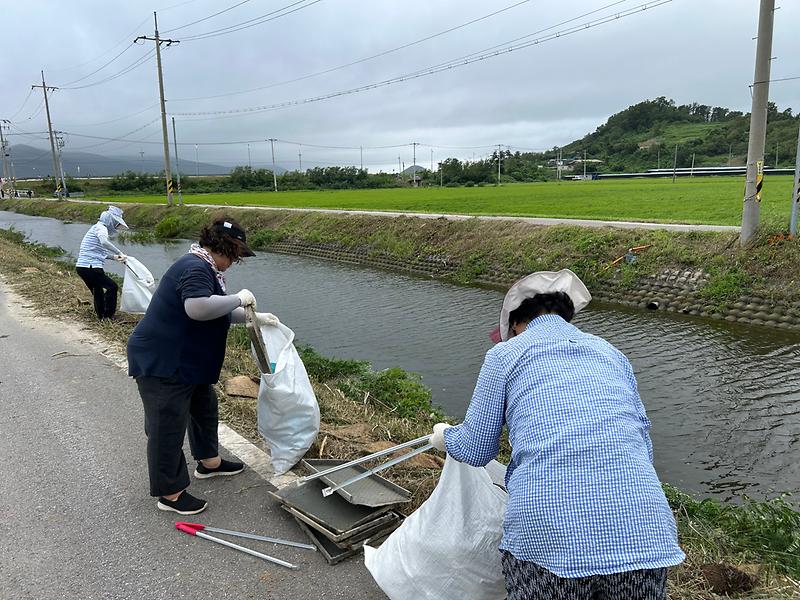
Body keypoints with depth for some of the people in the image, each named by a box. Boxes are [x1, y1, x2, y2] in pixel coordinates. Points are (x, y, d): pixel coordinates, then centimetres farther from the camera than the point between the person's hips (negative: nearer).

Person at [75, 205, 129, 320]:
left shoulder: (99, 228, 19)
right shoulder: (100, 227, -11)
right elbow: (104, 242, -34)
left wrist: (115, 257, 6)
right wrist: (119, 253, -28)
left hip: (81, 267, 10)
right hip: (90, 267, -10)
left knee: (98, 291, 24)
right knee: (112, 287, 1)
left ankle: (101, 315, 35)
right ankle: (108, 316, 5)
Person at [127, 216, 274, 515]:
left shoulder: (205, 268, 11)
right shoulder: (196, 268, -24)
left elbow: (218, 312, 21)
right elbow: (198, 308, -41)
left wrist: (253, 317, 17)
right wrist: (238, 298, -29)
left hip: (187, 361, 11)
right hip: (160, 364, -11)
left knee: (204, 407, 24)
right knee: (168, 427, 1)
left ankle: (208, 462, 43)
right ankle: (169, 493, 15)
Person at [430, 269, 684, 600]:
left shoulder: (505, 354, 10)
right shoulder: (610, 353, 21)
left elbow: (476, 450, 13)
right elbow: (643, 443, 22)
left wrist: (444, 436, 34)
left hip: (547, 527, -3)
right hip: (640, 523, 4)